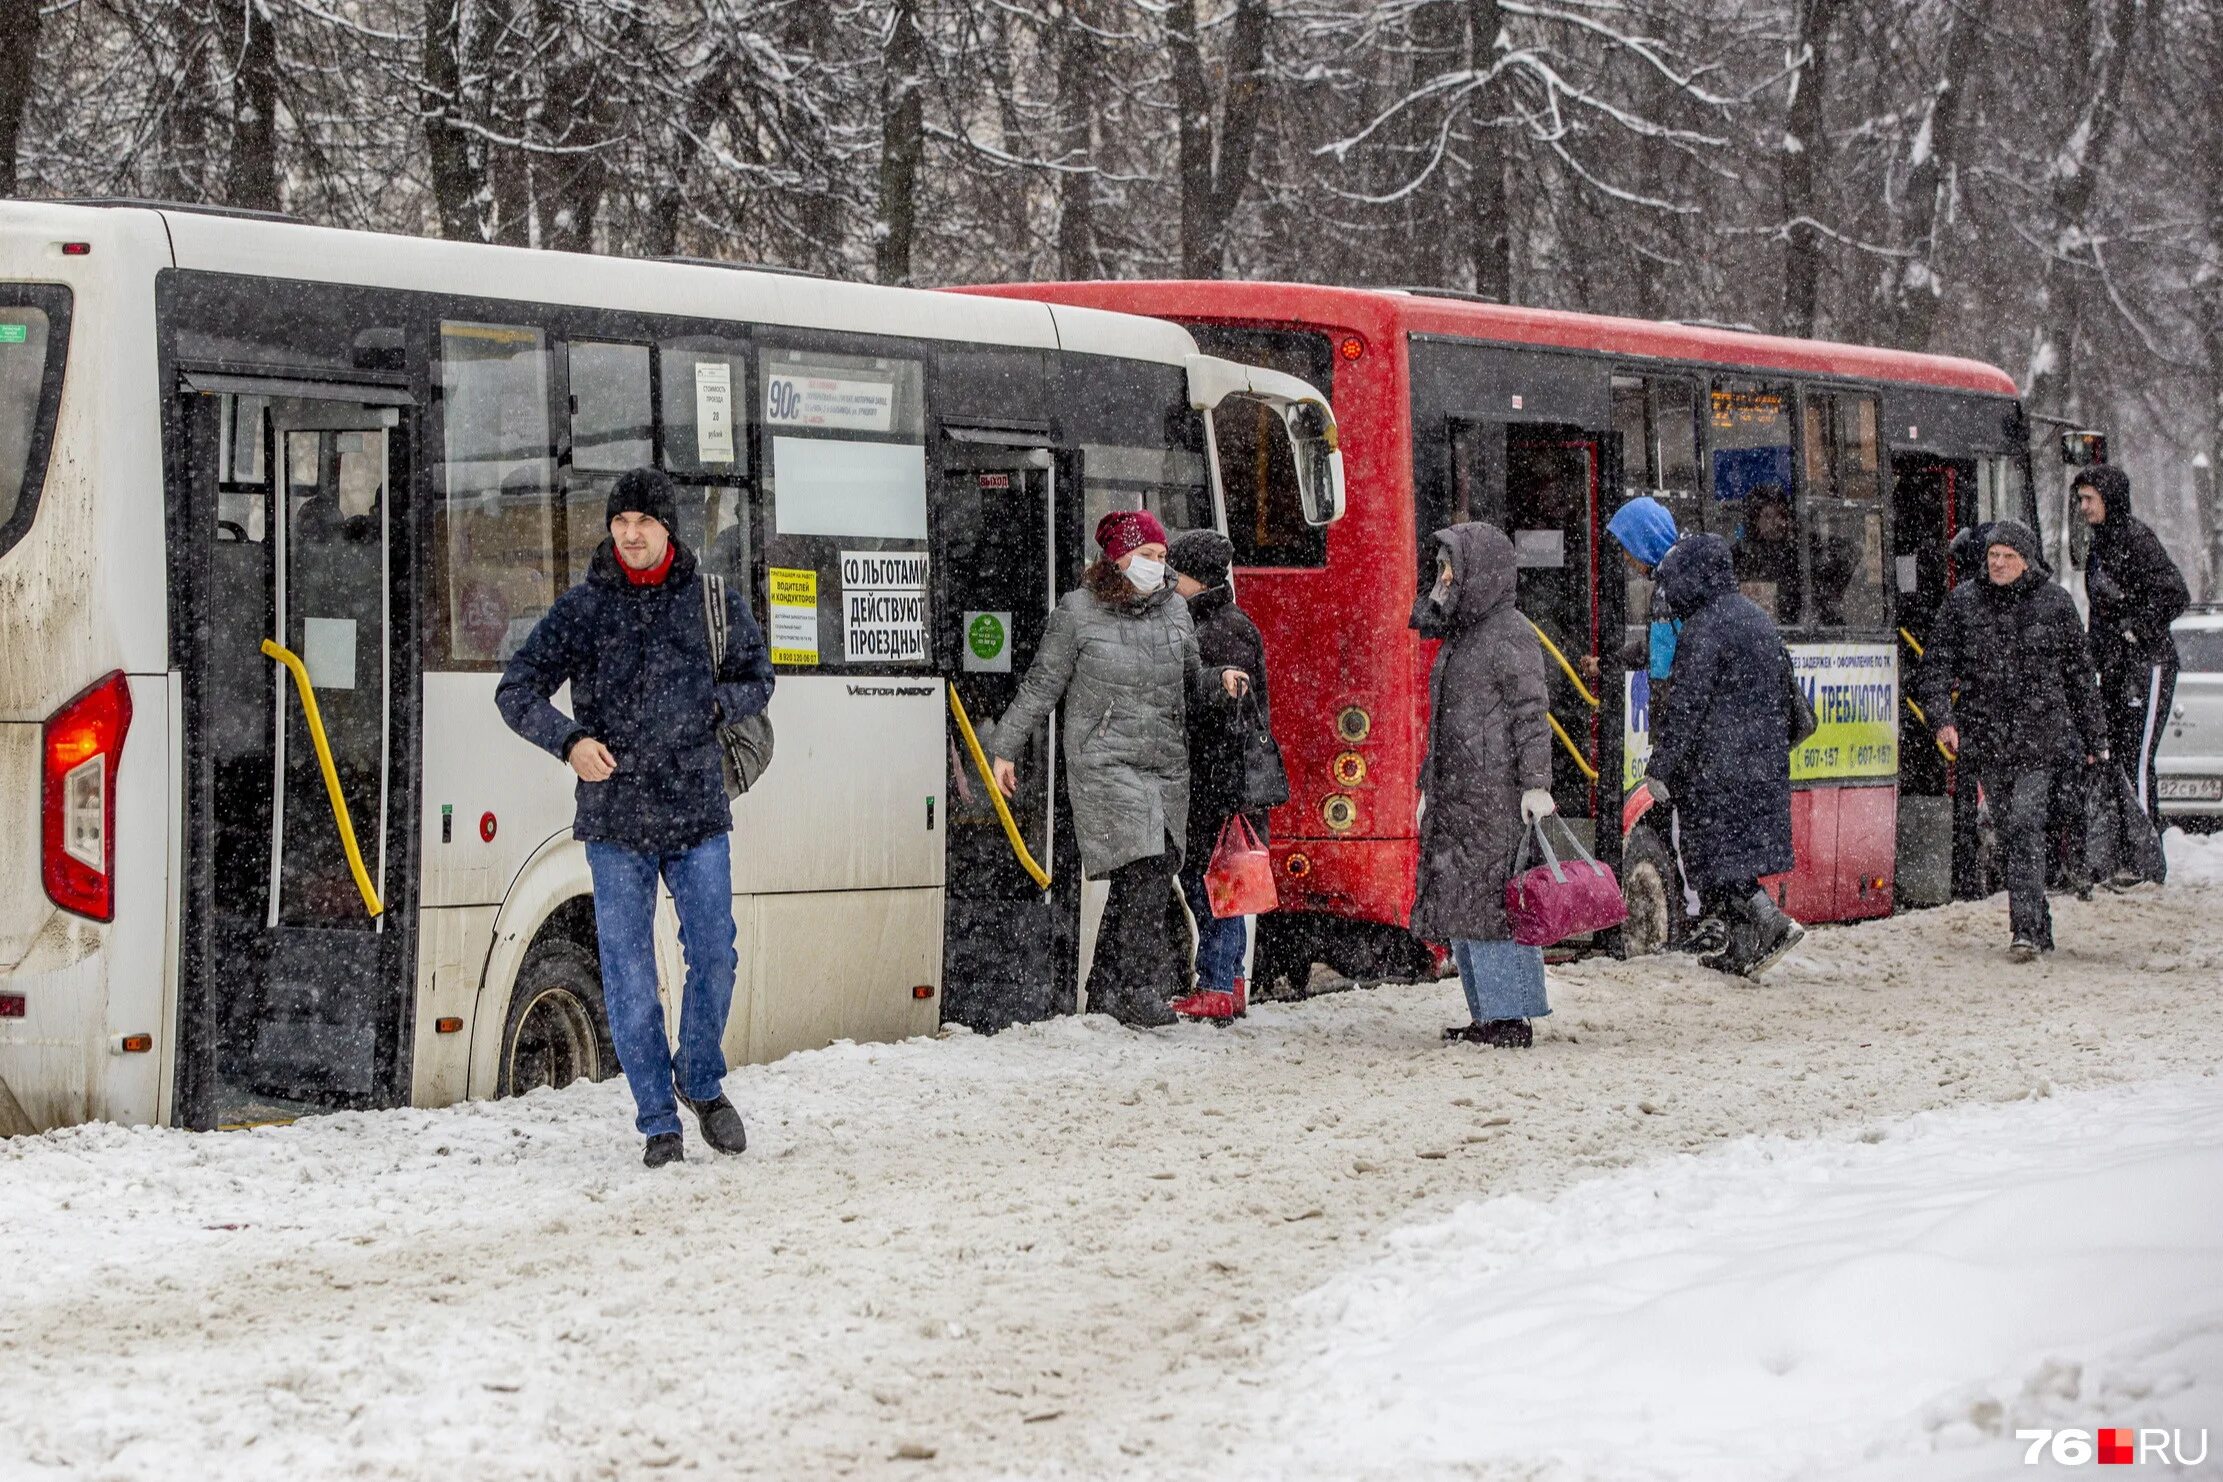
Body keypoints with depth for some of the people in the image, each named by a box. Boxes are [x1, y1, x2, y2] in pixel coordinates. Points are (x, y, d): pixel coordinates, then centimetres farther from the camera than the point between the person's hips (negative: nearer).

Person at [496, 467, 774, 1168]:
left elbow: (756, 677, 18)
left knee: (714, 957, 2)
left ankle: (701, 1082, 27)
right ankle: (658, 1121, 11)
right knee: (629, 976, 1)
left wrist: (716, 706, -2)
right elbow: (516, 691, 5)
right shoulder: (581, 609, 2)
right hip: (614, 819, -1)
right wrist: (569, 739, -11)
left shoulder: (712, 602, 5)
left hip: (697, 811, 1)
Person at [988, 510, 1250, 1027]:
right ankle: (1143, 992, -15)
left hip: (1167, 769, 5)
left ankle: (1106, 993, 13)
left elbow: (1191, 685, 22)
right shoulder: (1078, 613, -1)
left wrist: (1221, 682, 0)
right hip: (1105, 766, -5)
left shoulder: (1175, 611, 13)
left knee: (1143, 883, 3)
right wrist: (1005, 748, 5)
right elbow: (1042, 685, 4)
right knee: (1145, 874, -18)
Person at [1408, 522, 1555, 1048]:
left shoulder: (1510, 634, -8)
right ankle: (1489, 1017, 14)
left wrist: (1536, 785, -19)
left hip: (1497, 796, -9)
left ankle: (1512, 1018, -7)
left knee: (1489, 901, -10)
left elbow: (1531, 714, -13)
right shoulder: (1459, 635, 19)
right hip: (1457, 796, 9)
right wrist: (1429, 787, 23)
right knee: (1459, 905, 9)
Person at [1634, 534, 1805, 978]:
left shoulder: (1704, 629, -15)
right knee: (1739, 851, 13)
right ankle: (1742, 949, 14)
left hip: (1715, 766, -9)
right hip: (1764, 764, 9)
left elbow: (1686, 706, -18)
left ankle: (1773, 923, -15)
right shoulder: (1760, 620, 13)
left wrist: (1659, 769, -13)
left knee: (1714, 854, -3)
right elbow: (1784, 691, 20)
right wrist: (1773, 748, 28)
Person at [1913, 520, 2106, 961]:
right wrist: (1941, 716, -11)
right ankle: (2039, 927, 18)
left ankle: (2026, 929, -18)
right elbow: (1936, 666, 6)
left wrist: (2094, 738, 15)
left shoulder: (2054, 603, 5)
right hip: (1986, 738, 3)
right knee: (2009, 831, 7)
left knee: (2025, 826, -15)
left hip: (2040, 737, -3)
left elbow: (2079, 674, 12)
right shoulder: (1963, 606, 7)